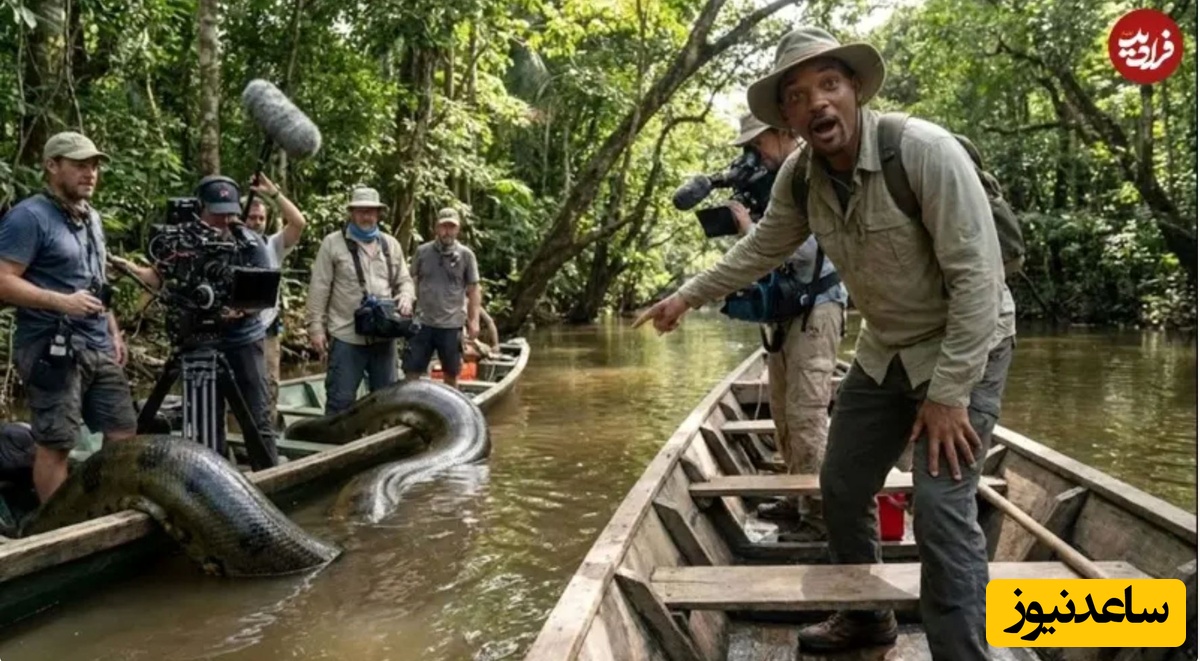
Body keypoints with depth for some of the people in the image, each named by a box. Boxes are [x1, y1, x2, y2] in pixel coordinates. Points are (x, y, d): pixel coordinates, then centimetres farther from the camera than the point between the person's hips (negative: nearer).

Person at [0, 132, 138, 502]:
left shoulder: (91, 217, 18)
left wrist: (114, 333, 17)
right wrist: (62, 302, -23)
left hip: (99, 349, 8)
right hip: (52, 350, -8)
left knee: (124, 432, 7)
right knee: (55, 444, -3)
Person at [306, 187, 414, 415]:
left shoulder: (391, 244, 12)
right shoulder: (333, 243, -2)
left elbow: (404, 280, 18)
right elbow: (319, 288, -3)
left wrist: (406, 299, -5)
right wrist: (316, 326, -7)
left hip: (384, 336, 5)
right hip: (346, 336, -4)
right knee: (340, 398, 1)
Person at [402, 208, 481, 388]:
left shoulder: (466, 255, -1)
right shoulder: (422, 251, 2)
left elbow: (474, 289, 1)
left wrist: (474, 320, -6)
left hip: (452, 325, 0)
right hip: (422, 323, 1)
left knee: (451, 373, 12)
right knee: (411, 373, 2)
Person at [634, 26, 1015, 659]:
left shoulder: (925, 151, -27)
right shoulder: (799, 176, -8)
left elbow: (977, 276, -27)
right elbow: (759, 250, 11)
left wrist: (949, 393, -26)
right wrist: (687, 296, 12)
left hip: (965, 348, -6)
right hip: (884, 352, 7)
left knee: (941, 507, -18)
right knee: (841, 488, 13)